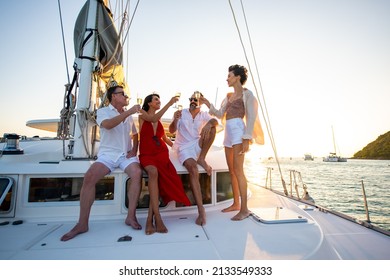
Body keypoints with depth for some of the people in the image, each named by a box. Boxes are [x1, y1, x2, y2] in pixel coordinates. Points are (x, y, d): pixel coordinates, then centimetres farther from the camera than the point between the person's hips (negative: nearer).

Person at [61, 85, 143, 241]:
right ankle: (82, 224, -13)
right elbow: (107, 125, -19)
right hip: (108, 154, -2)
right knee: (89, 177, -27)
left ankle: (131, 216, -18)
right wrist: (129, 112, -22)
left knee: (137, 173, -29)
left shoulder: (129, 115, 17)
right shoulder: (103, 111, 4)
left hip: (126, 155, 2)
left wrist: (134, 150, 7)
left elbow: (135, 134, 26)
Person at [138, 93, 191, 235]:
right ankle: (157, 218, -37)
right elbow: (153, 119, -15)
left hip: (161, 153, 3)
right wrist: (169, 103, -18)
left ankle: (150, 219, -29)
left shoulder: (159, 119, 20)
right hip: (147, 154, -3)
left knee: (156, 174, -28)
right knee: (153, 172, -35)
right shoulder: (142, 115, 8)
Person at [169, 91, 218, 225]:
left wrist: (209, 124, -36)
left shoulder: (204, 115, 8)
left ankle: (201, 159, -17)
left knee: (212, 128, -19)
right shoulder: (181, 113, 2)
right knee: (193, 169, -32)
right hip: (184, 148, -3)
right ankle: (201, 210, -33)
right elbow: (171, 131, -8)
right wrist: (175, 120, -28)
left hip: (198, 146, 3)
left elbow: (215, 121, -13)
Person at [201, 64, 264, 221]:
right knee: (232, 171, 8)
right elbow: (220, 114, 21)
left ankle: (244, 209, -6)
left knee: (238, 170, -12)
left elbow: (251, 117, -8)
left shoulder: (246, 94, 1)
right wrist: (208, 105, 8)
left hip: (238, 131, -8)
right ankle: (236, 204, 18)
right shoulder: (229, 96, 22)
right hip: (228, 133, 8)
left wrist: (247, 138, -18)